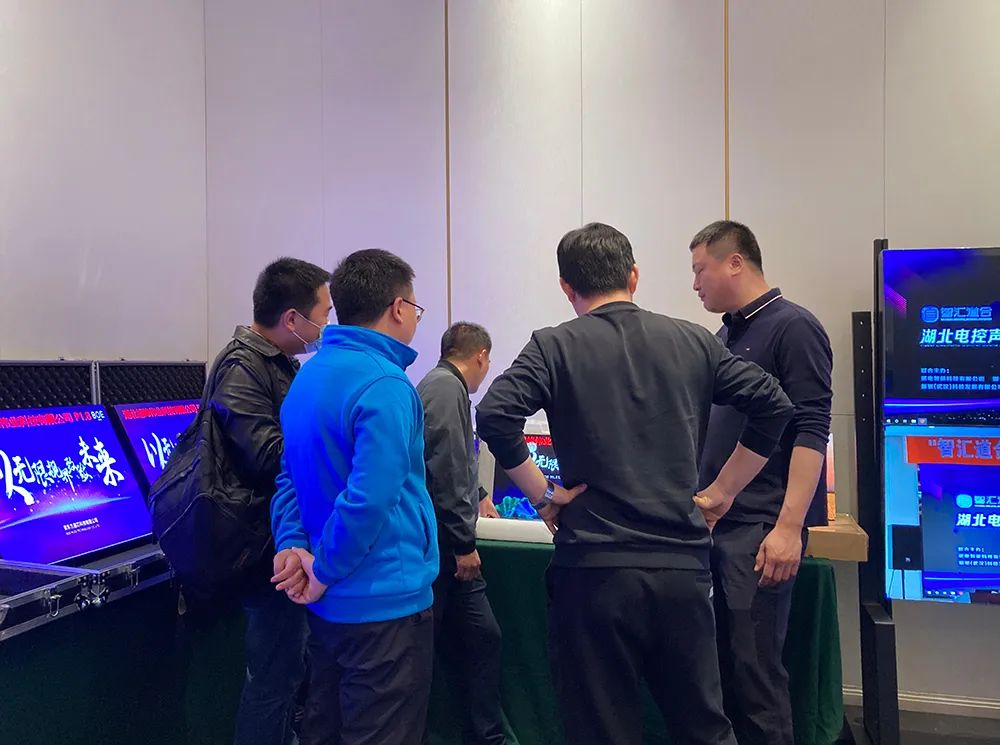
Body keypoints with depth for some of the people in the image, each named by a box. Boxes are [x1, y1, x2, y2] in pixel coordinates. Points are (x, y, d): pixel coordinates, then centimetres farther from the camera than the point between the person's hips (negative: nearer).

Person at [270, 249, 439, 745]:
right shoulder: (385, 385, -21)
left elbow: (290, 474, 10)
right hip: (385, 602, -9)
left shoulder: (310, 374, 9)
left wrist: (293, 546, 0)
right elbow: (369, 498, -27)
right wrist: (326, 573, -14)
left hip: (330, 603, 9)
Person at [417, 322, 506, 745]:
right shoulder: (446, 387, -13)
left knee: (482, 638, 11)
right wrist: (464, 543, -18)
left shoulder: (440, 384, 19)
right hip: (442, 546, -10)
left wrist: (476, 498, 49)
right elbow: (444, 470, -22)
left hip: (448, 546, 10)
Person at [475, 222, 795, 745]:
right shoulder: (692, 340, 7)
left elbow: (494, 415, -18)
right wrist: (721, 492, 8)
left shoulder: (554, 347, -4)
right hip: (684, 565, 3)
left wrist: (542, 495, -6)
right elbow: (773, 404, 5)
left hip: (594, 569, -3)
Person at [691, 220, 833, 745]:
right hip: (715, 524, 8)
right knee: (721, 662, 13)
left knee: (755, 667, -3)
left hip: (761, 529, -8)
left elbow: (811, 433, -15)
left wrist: (789, 527, -21)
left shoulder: (794, 328, -8)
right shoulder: (725, 335, 15)